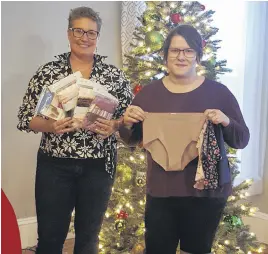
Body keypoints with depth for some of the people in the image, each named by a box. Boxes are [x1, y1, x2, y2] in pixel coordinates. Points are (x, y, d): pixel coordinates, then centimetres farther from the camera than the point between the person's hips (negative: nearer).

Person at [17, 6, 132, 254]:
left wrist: (114, 126, -17)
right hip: (55, 165, 0)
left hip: (99, 166, 1)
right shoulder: (48, 71, -2)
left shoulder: (114, 75, 0)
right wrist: (49, 125, -21)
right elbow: (25, 117, -2)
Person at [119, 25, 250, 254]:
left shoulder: (218, 92, -3)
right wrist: (127, 124, -13)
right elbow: (131, 141, 8)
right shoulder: (149, 92, 3)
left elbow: (242, 140, -2)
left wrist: (226, 122, -21)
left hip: (207, 191, -1)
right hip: (160, 191, 2)